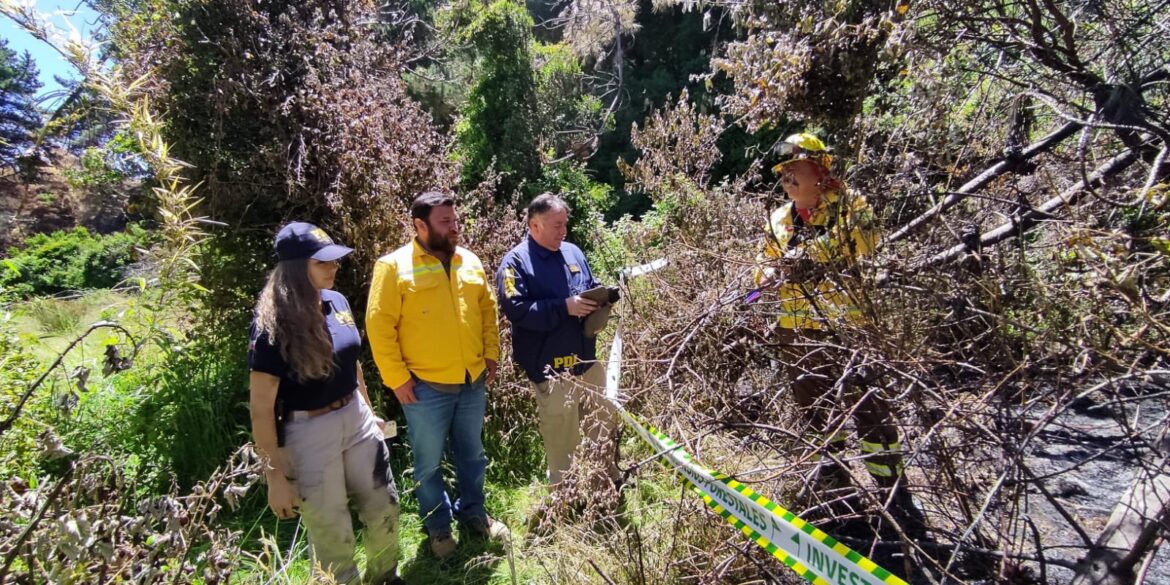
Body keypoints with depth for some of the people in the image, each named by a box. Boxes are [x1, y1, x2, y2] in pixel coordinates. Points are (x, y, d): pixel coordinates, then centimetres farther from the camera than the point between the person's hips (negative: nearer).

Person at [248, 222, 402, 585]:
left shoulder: (337, 302, -3)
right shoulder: (273, 325, -19)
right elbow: (261, 408, -15)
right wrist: (275, 474, -12)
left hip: (356, 420, 6)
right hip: (309, 433, -6)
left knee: (384, 509, 19)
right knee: (332, 534, 12)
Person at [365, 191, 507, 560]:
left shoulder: (470, 262, 6)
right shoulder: (394, 266, -10)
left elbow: (488, 310, 13)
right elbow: (380, 325, -11)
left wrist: (491, 354, 8)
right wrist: (396, 377, -12)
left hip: (473, 382, 5)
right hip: (425, 387, -4)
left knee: (472, 455, 19)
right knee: (429, 462, 12)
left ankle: (473, 515, 41)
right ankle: (438, 528, 35)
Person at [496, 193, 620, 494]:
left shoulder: (573, 252, 9)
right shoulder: (515, 262, -10)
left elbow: (592, 287, 20)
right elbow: (516, 309, -22)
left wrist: (601, 300, -4)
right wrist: (565, 307, -24)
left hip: (588, 361, 7)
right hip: (551, 370, -6)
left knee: (606, 429, 19)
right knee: (563, 446, 8)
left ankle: (612, 489, 41)